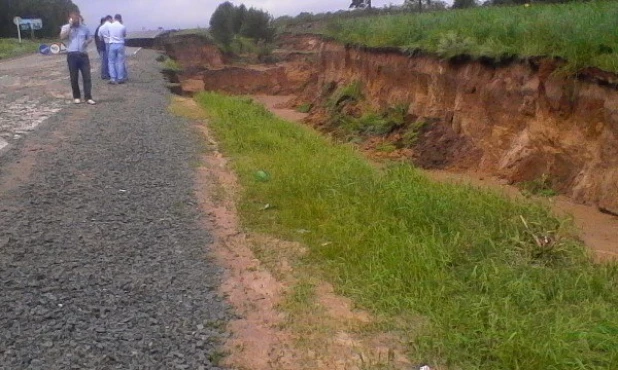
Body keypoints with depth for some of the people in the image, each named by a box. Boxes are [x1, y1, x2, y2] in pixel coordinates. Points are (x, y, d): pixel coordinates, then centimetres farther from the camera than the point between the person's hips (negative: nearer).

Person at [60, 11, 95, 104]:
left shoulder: (85, 28, 11)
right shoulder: (66, 27, 2)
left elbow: (90, 38, 22)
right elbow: (62, 37, -15)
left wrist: (87, 41, -2)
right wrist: (70, 25, -15)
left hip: (83, 55, 2)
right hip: (72, 55, -2)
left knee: (87, 76, -4)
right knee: (74, 77, 4)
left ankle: (88, 97, -1)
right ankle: (76, 97, 15)